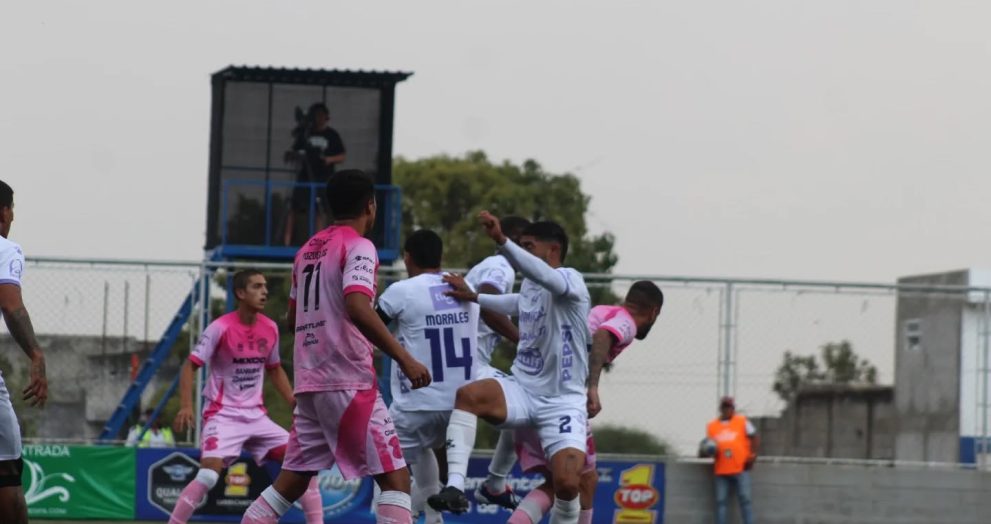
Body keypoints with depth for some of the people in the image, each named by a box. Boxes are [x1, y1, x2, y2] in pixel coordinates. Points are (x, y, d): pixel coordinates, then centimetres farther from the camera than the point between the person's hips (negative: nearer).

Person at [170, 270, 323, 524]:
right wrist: (186, 406, -24)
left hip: (256, 415, 6)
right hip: (223, 415, -6)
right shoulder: (221, 328, -13)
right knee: (208, 475, -24)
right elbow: (189, 367, -11)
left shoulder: (270, 328, 4)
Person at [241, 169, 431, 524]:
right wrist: (404, 358, -23)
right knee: (394, 477, -6)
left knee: (293, 479, 14)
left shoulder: (307, 250, 17)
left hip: (308, 381, 8)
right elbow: (357, 307, -23)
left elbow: (292, 319, 26)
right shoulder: (358, 247, -7)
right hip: (348, 381, -8)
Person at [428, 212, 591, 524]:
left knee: (567, 483, -21)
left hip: (562, 401, -5)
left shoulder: (570, 280, -12)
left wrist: (501, 240, -49)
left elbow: (544, 276, -36)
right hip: (522, 390, 5)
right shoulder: (529, 286, 11)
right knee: (468, 395, -27)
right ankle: (455, 487, -35)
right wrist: (473, 297, 34)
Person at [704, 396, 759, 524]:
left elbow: (755, 439, 7)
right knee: (720, 501, 0)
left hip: (740, 468, -2)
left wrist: (752, 455, -5)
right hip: (721, 470, 2)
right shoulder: (712, 426, 12)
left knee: (744, 499, -5)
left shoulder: (742, 422, 7)